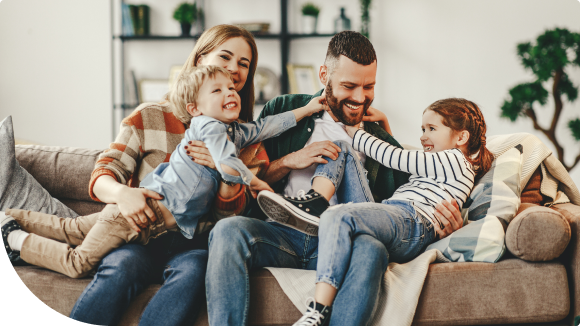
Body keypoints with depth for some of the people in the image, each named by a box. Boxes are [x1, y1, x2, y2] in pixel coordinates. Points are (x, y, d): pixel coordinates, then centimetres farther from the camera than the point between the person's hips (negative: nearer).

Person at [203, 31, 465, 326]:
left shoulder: (382, 143, 22)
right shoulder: (284, 111, 18)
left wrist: (445, 216, -2)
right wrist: (290, 161, -1)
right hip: (280, 234, 0)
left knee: (372, 250, -35)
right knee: (229, 230, -33)